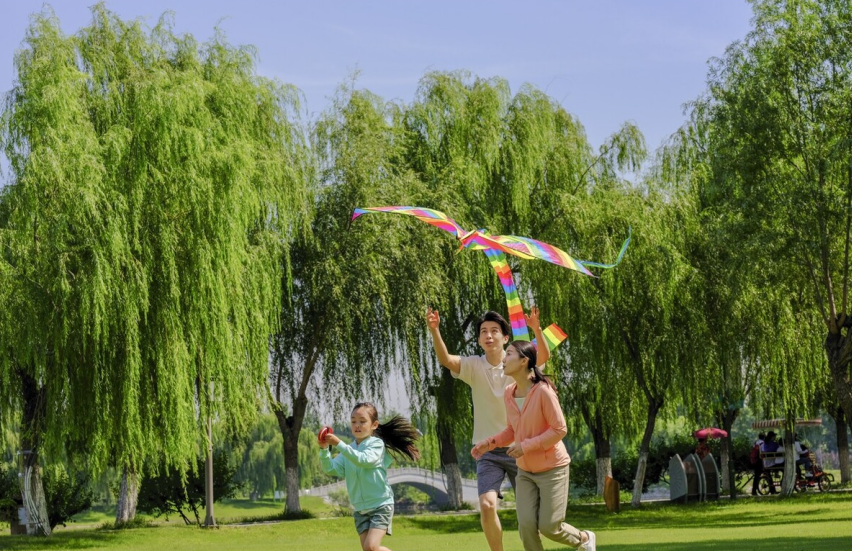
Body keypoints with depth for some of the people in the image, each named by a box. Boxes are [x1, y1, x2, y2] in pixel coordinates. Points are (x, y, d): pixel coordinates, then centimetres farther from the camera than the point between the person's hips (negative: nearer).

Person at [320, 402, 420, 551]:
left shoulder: (377, 444, -8)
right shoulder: (349, 449, 8)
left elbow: (363, 459, -28)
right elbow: (330, 468, -2)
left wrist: (339, 444, -33)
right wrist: (324, 449, -19)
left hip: (380, 505, -6)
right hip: (360, 509, 6)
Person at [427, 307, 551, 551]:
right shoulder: (473, 366, -3)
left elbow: (544, 356, -23)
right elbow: (445, 359, -21)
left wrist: (537, 329, -43)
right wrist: (434, 331, -40)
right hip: (488, 451, 0)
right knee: (487, 505, -17)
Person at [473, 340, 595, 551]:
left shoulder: (543, 391, -20)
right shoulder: (508, 394, 0)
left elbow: (559, 429, -19)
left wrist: (526, 446, -23)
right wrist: (489, 443, -5)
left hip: (552, 468, -6)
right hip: (525, 470, 6)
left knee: (549, 527, -3)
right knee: (526, 525, -5)